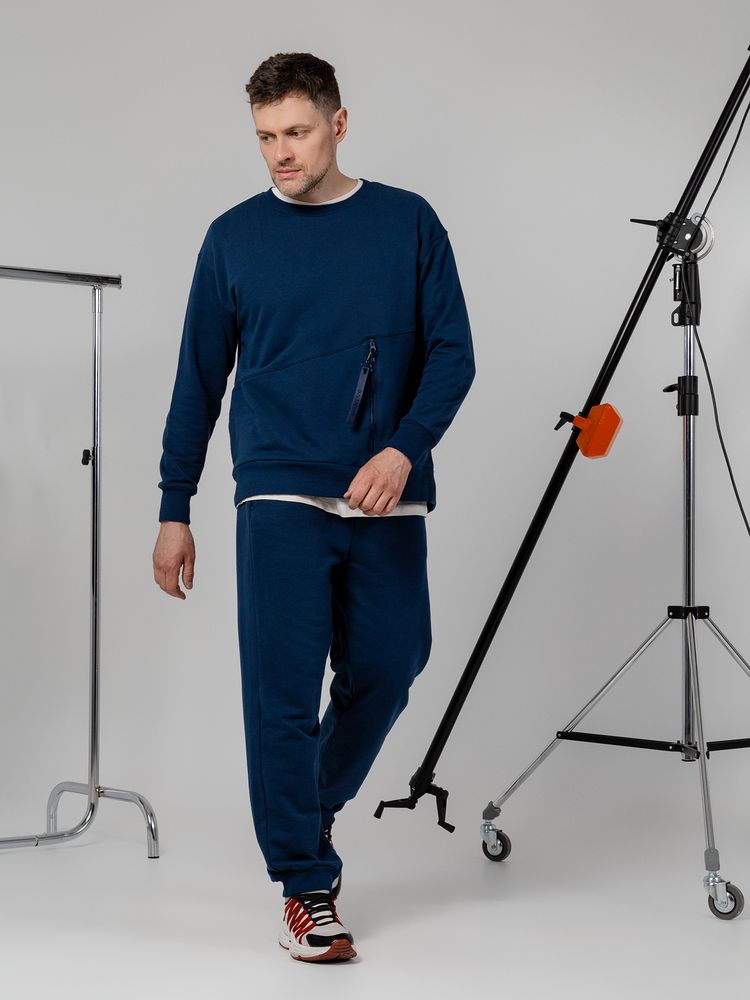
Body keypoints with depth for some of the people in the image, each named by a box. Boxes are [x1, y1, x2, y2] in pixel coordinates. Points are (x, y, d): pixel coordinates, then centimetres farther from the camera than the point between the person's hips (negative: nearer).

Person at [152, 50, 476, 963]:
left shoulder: (409, 223, 5)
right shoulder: (234, 238, 5)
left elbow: (452, 353, 2)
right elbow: (199, 379, 8)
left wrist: (406, 449, -16)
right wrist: (174, 511, 6)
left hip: (387, 501, 1)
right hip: (282, 500, -1)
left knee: (386, 671, 6)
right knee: (282, 690, -4)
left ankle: (315, 807, 34)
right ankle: (307, 888, 7)